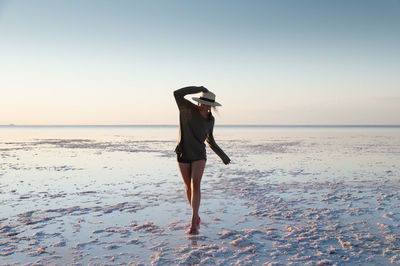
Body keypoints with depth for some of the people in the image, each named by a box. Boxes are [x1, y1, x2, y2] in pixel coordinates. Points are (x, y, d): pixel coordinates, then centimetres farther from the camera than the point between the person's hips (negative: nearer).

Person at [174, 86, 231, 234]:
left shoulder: (210, 120, 0)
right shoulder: (187, 108, -9)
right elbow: (177, 93, -28)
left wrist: (223, 156, 11)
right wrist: (199, 88, -26)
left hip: (199, 155, 1)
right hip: (183, 154, 0)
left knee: (195, 185, -16)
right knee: (188, 187, 9)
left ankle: (194, 223, -17)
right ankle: (196, 217, 30)